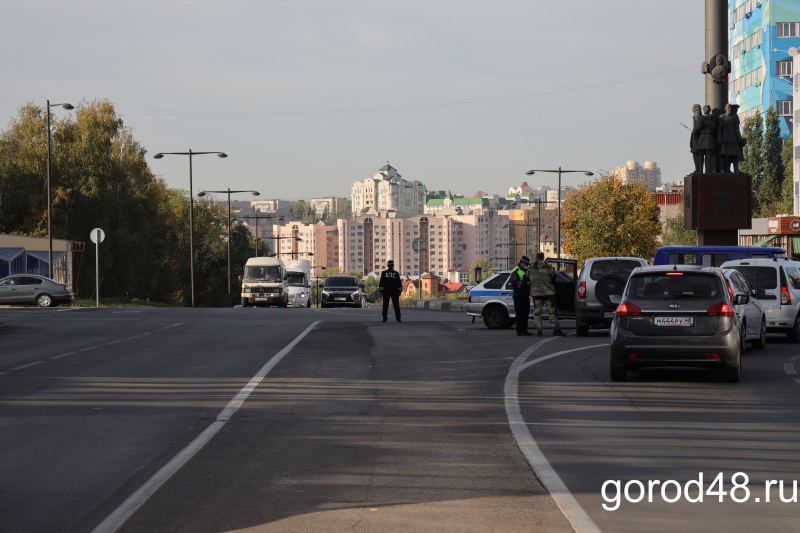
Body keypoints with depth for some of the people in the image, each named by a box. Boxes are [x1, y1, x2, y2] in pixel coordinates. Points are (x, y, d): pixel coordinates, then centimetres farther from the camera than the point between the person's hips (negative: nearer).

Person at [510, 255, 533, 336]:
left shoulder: (526, 271, 19)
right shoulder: (515, 272, -9)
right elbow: (515, 283, -22)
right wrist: (526, 283, -26)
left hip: (526, 295, 9)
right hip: (519, 296, -9)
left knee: (525, 313, 10)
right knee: (520, 314, -9)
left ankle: (524, 330, 14)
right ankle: (520, 331, -9)